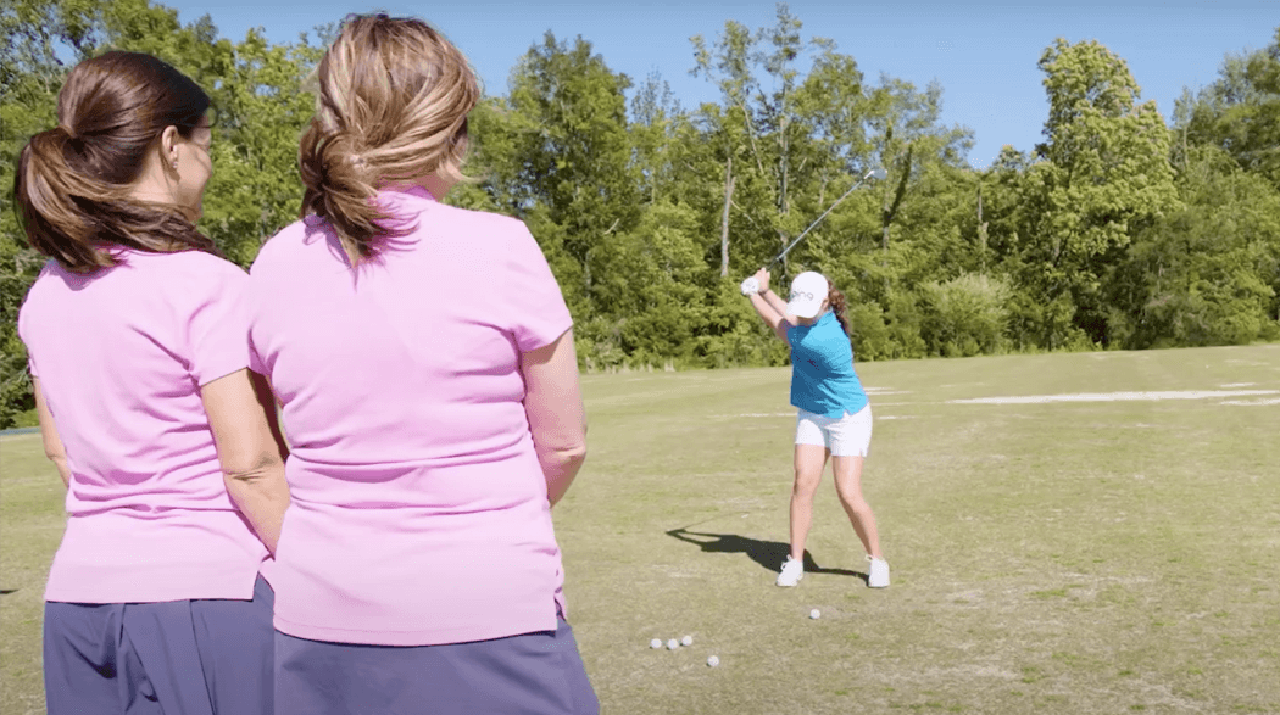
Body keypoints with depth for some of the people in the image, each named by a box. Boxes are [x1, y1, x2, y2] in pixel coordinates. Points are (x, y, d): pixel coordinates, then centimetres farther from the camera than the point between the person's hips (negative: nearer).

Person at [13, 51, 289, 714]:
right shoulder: (208, 284, -15)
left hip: (79, 591, 7)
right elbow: (251, 466, -16)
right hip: (205, 589, -7)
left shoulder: (46, 292, 7)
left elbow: (61, 449, 15)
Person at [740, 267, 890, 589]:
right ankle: (795, 562, 1)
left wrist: (754, 293, -4)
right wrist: (765, 290, 5)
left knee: (849, 494, -11)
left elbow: (779, 324, -17)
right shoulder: (815, 315, -10)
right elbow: (789, 316, 14)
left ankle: (877, 559, 10)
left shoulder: (824, 339, -32)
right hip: (811, 415, 7)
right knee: (804, 483, -5)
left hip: (848, 418, -7)